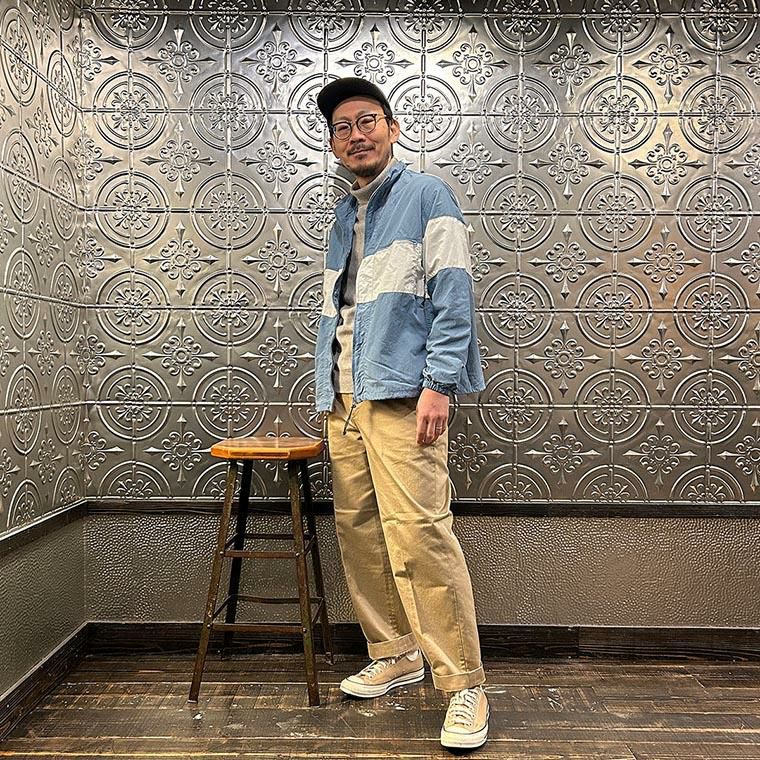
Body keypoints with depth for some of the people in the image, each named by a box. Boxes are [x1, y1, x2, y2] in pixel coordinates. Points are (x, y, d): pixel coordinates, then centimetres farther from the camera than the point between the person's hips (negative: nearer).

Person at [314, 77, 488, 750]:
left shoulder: (426, 195, 3)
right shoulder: (344, 217, 23)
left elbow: (452, 293, -7)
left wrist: (438, 382, -17)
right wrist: (329, 391, 16)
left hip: (402, 394, -7)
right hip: (345, 400, 8)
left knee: (418, 532, -13)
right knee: (359, 531, 8)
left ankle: (464, 685, -1)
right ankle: (395, 655, 23)